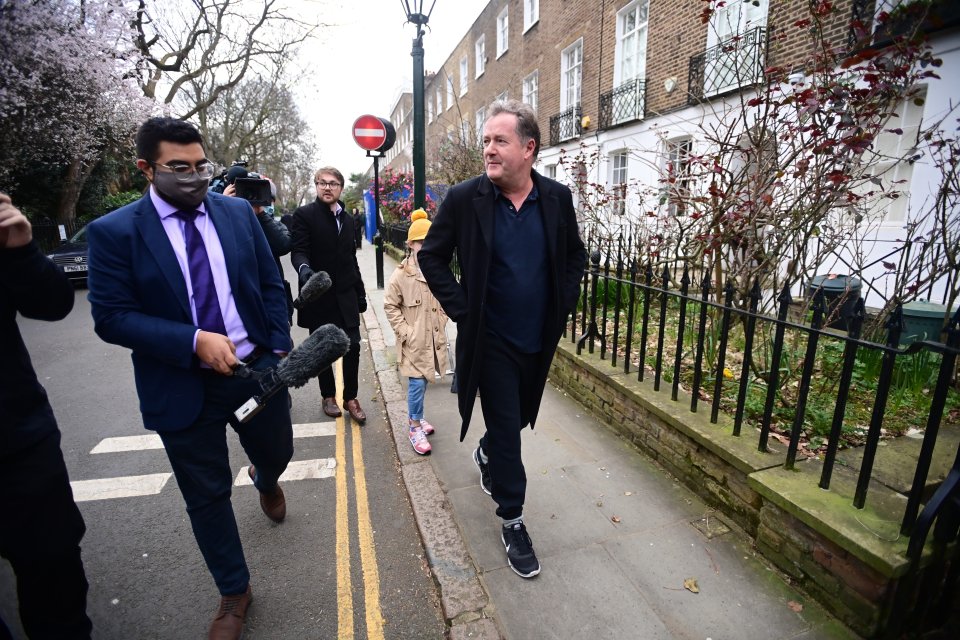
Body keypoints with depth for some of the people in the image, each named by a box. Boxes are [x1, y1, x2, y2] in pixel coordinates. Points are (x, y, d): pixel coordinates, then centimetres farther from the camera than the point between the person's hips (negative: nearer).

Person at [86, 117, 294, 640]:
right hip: (183, 388, -2)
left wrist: (280, 348, -5)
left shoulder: (238, 212, 1)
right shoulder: (113, 232, -8)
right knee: (207, 497, 13)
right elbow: (110, 317, -11)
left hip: (257, 370, 3)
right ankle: (234, 592, 37)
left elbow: (270, 284, 4)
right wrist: (195, 341, -23)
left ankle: (264, 480, 63)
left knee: (277, 453, 22)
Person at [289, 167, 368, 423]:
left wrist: (360, 292, 14)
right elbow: (298, 251, -13)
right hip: (319, 295, -3)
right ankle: (328, 395, 27)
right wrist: (304, 268, -36)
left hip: (346, 295, 4)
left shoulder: (347, 218, 12)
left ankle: (350, 397, 16)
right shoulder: (304, 214, -3)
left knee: (353, 346, 0)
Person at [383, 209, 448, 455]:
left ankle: (416, 418, 36)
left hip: (434, 339, 5)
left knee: (423, 381, 17)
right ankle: (415, 427, 16)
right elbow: (391, 307, -8)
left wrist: (441, 322, 7)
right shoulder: (401, 275, -13)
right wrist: (405, 331, -12)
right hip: (414, 341, -5)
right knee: (417, 383, -2)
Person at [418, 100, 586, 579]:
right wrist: (460, 308, -10)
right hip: (490, 340, -3)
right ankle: (513, 521, 25)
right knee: (506, 429, 4)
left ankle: (486, 454, 55)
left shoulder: (557, 197, -3)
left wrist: (563, 304, 0)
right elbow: (431, 257, -3)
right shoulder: (464, 198, -11)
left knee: (519, 417, 21)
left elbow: (575, 255, 10)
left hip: (540, 338, 4)